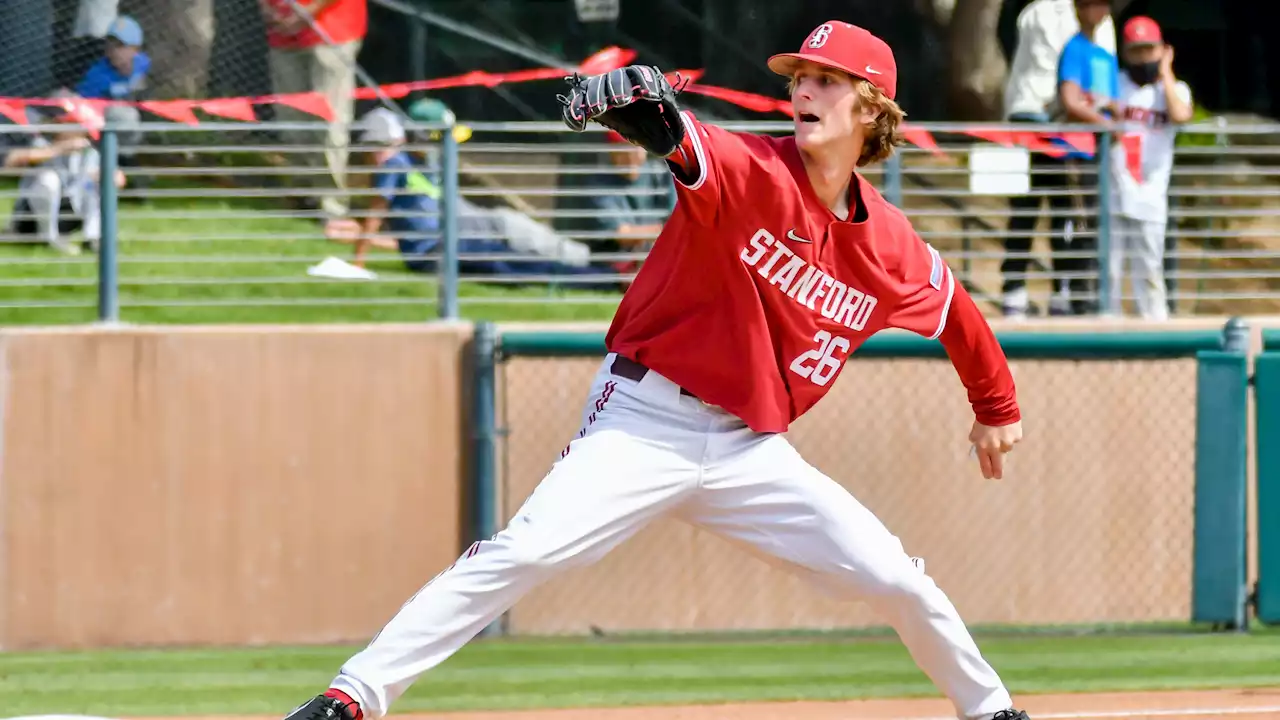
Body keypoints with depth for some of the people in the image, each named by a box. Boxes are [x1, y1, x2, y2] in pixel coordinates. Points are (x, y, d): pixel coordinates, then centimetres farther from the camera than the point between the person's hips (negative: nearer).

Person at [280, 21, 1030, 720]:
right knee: (524, 553, -21)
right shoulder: (750, 172, -12)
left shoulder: (892, 249, 2)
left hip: (750, 450, 4)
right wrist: (647, 112, -58)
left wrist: (997, 410, 33)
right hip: (644, 423, -4)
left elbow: (955, 309, 22)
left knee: (898, 582, 0)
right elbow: (688, 147, -35)